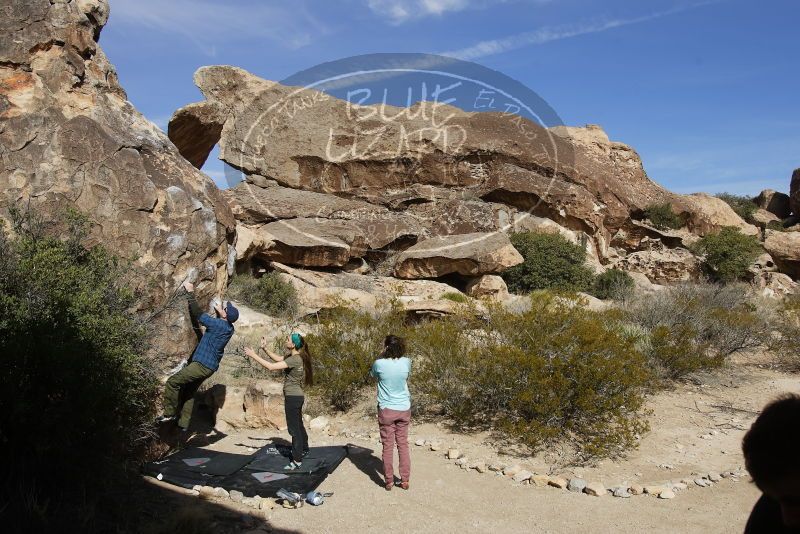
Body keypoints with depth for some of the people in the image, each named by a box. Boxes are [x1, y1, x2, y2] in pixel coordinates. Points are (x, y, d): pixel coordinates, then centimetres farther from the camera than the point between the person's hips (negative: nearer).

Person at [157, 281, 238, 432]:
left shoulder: (220, 325, -20)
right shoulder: (228, 328, 5)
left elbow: (198, 315, -17)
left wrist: (191, 292, -12)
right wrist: (219, 311, 20)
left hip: (202, 365, -10)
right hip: (209, 366, 10)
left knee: (173, 382, -6)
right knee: (189, 392, 18)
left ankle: (170, 413, 3)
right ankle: (184, 423, 21)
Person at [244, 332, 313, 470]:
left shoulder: (294, 359, -23)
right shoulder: (293, 356, 6)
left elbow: (271, 367, -28)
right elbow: (278, 358, 19)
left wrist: (254, 355, -24)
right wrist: (265, 349, 8)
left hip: (293, 397, -10)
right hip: (297, 396, 10)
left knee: (294, 428, -5)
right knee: (298, 425, 25)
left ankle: (297, 461, 0)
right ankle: (304, 449, 43)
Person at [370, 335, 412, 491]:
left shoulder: (380, 363, -16)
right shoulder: (406, 362, -9)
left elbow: (372, 373, 8)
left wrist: (382, 355, 2)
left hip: (386, 410, -2)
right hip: (404, 409, 2)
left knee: (388, 446, 7)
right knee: (403, 444, 12)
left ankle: (389, 482, 12)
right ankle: (405, 480, 16)